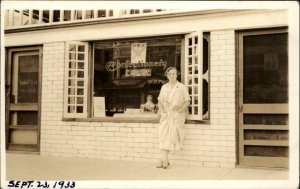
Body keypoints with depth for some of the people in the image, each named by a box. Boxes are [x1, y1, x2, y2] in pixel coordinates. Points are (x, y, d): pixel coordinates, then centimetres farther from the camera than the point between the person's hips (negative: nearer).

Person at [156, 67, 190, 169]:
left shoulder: (182, 87, 2)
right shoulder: (164, 87, 13)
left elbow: (187, 101, 0)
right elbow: (160, 101, 17)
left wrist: (180, 110, -12)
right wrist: (161, 110, 1)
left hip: (177, 115, -3)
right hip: (166, 115, 3)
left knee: (172, 135, -10)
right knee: (163, 135, -13)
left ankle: (163, 160, -1)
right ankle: (165, 160, -13)